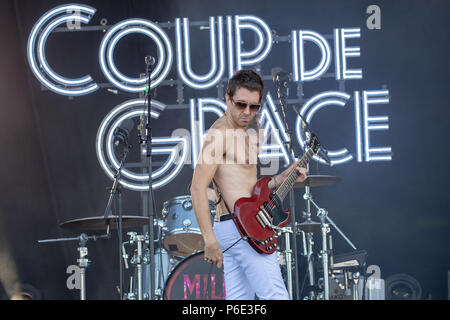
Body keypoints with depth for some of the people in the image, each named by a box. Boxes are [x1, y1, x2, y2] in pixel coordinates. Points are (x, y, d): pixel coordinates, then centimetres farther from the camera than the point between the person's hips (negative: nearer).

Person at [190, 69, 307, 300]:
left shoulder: (245, 133, 19)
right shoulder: (220, 133, -11)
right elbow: (198, 188, -17)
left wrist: (280, 179, 10)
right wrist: (210, 241, -22)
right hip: (241, 227, -10)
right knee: (275, 297, -12)